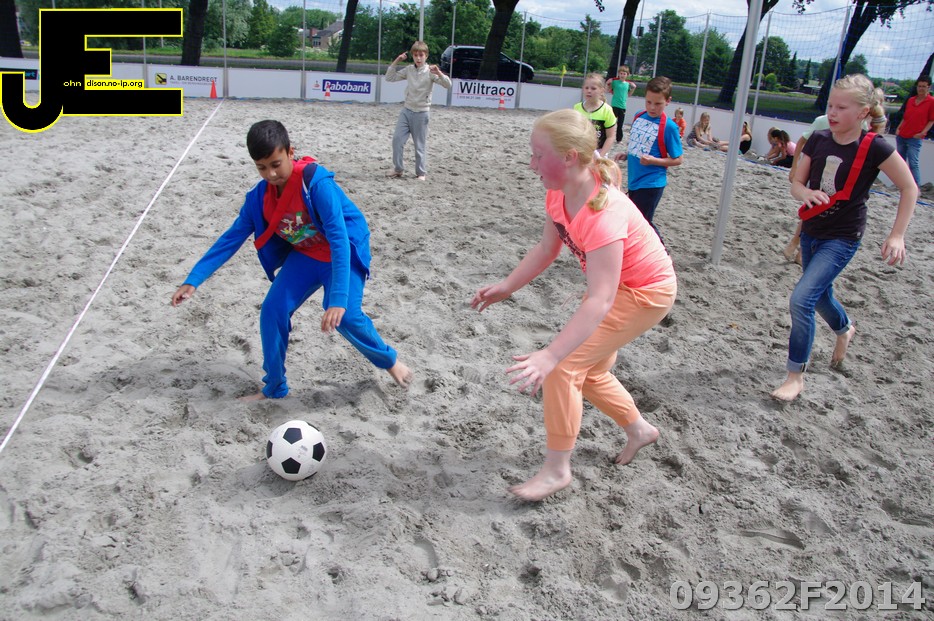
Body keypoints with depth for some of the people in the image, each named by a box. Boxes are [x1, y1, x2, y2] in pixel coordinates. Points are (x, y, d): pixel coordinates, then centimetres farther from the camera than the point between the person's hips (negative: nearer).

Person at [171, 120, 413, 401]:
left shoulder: (316, 182, -31)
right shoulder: (259, 196, -11)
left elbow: (339, 238, -35)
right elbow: (232, 237, -3)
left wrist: (338, 299, -43)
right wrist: (193, 281, -9)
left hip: (343, 251, -6)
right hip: (305, 255, 6)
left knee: (345, 316, -22)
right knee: (272, 310, -6)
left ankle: (389, 360, 8)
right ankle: (274, 388, 12)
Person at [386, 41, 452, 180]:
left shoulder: (430, 71, -8)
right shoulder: (408, 69, 5)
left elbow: (448, 85, -17)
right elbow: (389, 78, 11)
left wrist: (439, 73, -34)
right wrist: (395, 62, 0)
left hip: (421, 112, -4)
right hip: (406, 110, 4)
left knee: (420, 144, 3)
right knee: (397, 139, 0)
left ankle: (421, 173, 13)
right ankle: (397, 169, 13)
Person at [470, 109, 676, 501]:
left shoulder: (602, 213, -38)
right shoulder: (559, 193, -12)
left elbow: (600, 300, -44)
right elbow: (547, 247, 3)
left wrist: (548, 356, -51)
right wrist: (506, 287, -5)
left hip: (645, 293, -9)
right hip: (617, 285, 9)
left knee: (564, 367, -15)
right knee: (590, 373, 18)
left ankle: (556, 469, -1)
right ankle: (638, 430, 43)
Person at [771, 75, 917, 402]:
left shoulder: (874, 148, -15)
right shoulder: (819, 140, -3)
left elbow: (909, 188, -6)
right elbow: (796, 183, 1)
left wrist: (897, 235, -11)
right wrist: (807, 194, -22)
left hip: (842, 237, -6)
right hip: (811, 230, 6)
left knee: (801, 299, -17)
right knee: (820, 296, 23)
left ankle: (796, 376, -3)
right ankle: (845, 329, 57)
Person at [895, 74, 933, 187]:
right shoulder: (911, 100, 11)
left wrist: (922, 132, -14)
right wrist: (898, 128, 6)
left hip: (915, 138, -6)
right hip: (901, 135, 6)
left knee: (913, 164, -11)